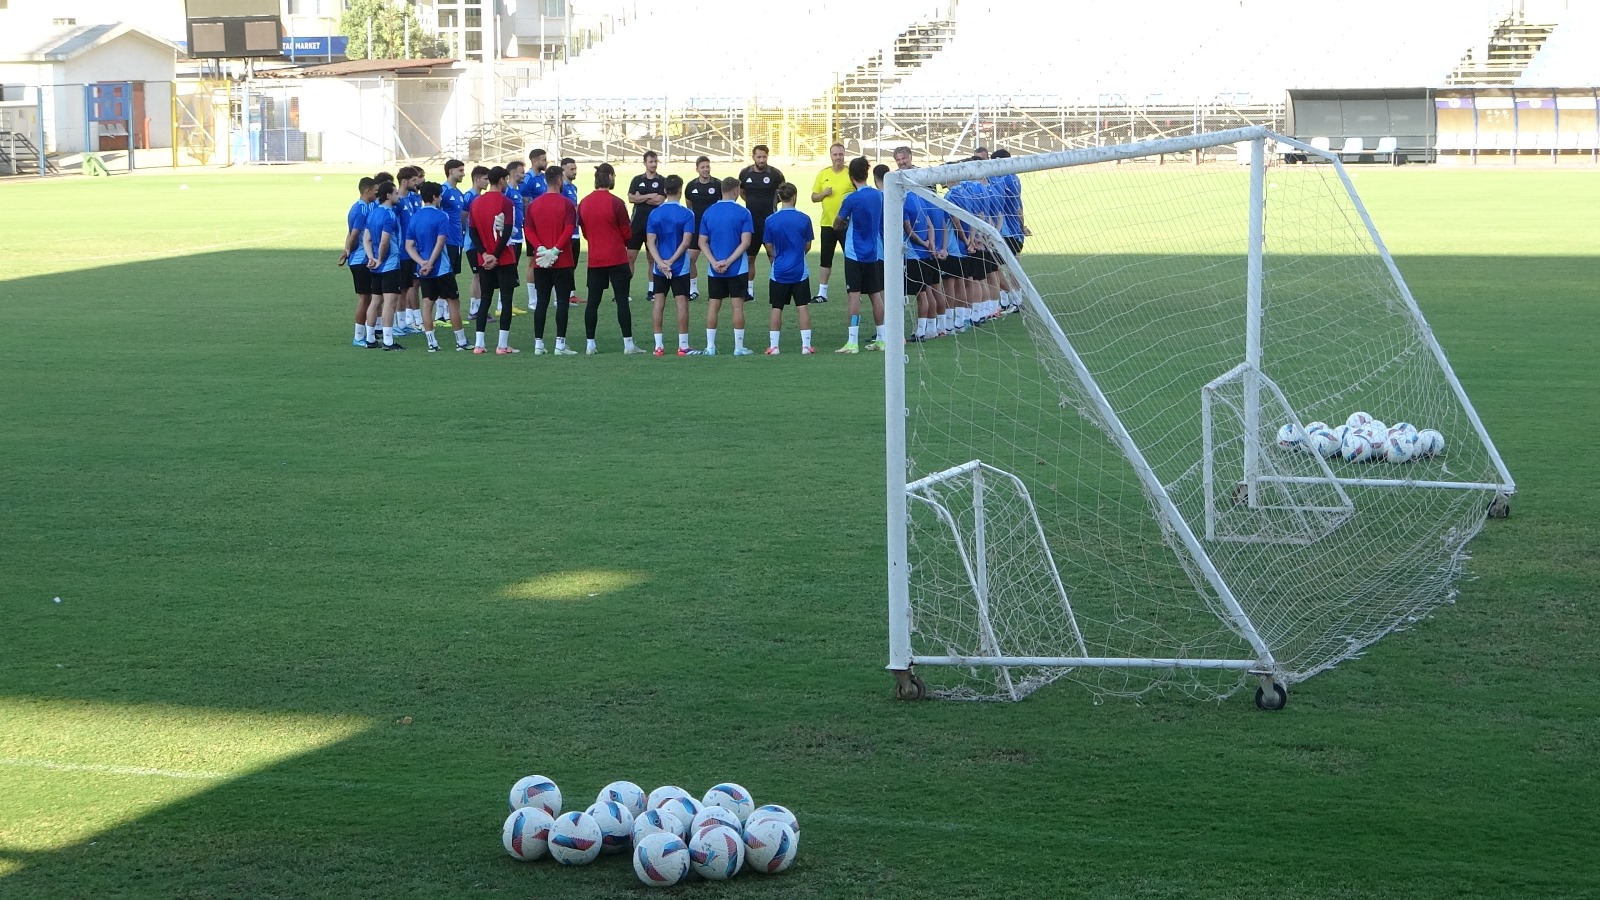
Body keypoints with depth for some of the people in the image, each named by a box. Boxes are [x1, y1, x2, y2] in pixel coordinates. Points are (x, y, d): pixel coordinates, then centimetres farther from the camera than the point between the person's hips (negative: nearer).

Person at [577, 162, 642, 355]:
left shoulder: (584, 203, 3)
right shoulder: (615, 202, -12)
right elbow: (627, 233, -5)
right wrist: (624, 242, 16)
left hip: (594, 259, 5)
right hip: (617, 258, -5)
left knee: (593, 301, 8)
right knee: (622, 300, -1)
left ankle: (590, 344, 8)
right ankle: (628, 344, -1)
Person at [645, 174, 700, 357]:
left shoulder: (654, 213, 1)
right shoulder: (686, 213, -7)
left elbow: (650, 241, -5)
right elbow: (686, 241, -15)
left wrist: (661, 263, -12)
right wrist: (671, 261, -13)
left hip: (659, 268, 3)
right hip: (680, 267, -3)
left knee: (658, 303, 6)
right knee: (682, 302, 1)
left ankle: (658, 345, 5)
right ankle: (683, 346, 0)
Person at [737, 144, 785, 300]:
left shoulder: (775, 174, -6)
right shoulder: (745, 173, 3)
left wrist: (773, 200, -1)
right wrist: (753, 203, 11)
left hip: (770, 221, -3)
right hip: (751, 221, 3)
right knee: (749, 257, 8)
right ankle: (749, 290, 17)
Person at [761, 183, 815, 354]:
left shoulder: (771, 220, -6)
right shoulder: (804, 219, -5)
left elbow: (769, 248, 2)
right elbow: (808, 246, 6)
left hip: (779, 272, 0)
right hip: (800, 271, 0)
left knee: (776, 309, 7)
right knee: (803, 307, 3)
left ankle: (773, 346, 7)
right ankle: (806, 345, 2)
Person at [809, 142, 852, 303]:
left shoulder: (851, 173, -3)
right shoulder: (823, 174, 7)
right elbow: (813, 197, 11)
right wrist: (824, 193, -7)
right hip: (828, 223, 3)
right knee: (825, 259, 4)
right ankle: (822, 293, 9)